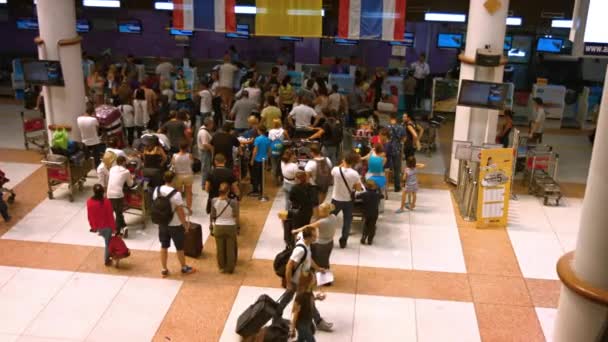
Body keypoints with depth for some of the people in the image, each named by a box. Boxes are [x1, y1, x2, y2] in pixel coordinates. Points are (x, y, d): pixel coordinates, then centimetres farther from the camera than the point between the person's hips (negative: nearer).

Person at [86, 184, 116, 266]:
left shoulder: (89, 202, -12)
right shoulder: (106, 202, -23)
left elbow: (89, 216, -1)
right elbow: (110, 216, -16)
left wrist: (92, 226, 15)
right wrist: (113, 228, -4)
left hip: (97, 226, 4)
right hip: (106, 226, -4)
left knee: (106, 241, 27)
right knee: (108, 243, 14)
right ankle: (107, 261, 25)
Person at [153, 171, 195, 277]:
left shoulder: (157, 190, -6)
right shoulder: (176, 194, -24)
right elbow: (180, 211, -19)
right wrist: (185, 223, -5)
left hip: (162, 223, 5)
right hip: (175, 225, -5)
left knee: (164, 246, 17)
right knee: (179, 247, 13)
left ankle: (164, 270, 25)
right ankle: (184, 268, 30)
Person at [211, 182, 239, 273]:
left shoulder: (214, 201, -13)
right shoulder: (232, 202, -21)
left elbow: (213, 216, -3)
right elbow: (236, 216, -11)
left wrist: (214, 224, 11)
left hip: (218, 227, 2)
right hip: (230, 227, -2)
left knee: (220, 248, 18)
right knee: (230, 248, 14)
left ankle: (222, 267, 30)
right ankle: (230, 268, 24)